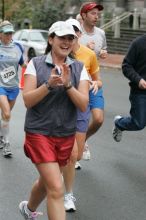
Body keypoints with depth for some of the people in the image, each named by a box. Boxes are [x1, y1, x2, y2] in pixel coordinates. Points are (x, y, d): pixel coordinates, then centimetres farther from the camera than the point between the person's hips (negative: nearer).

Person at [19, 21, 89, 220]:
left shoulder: (79, 68, 2)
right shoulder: (36, 64, -5)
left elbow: (83, 105, -7)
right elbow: (28, 100, -11)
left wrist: (67, 84, -21)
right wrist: (49, 85, -25)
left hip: (66, 135, 4)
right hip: (39, 132, -4)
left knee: (46, 182, 22)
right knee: (56, 189, -13)